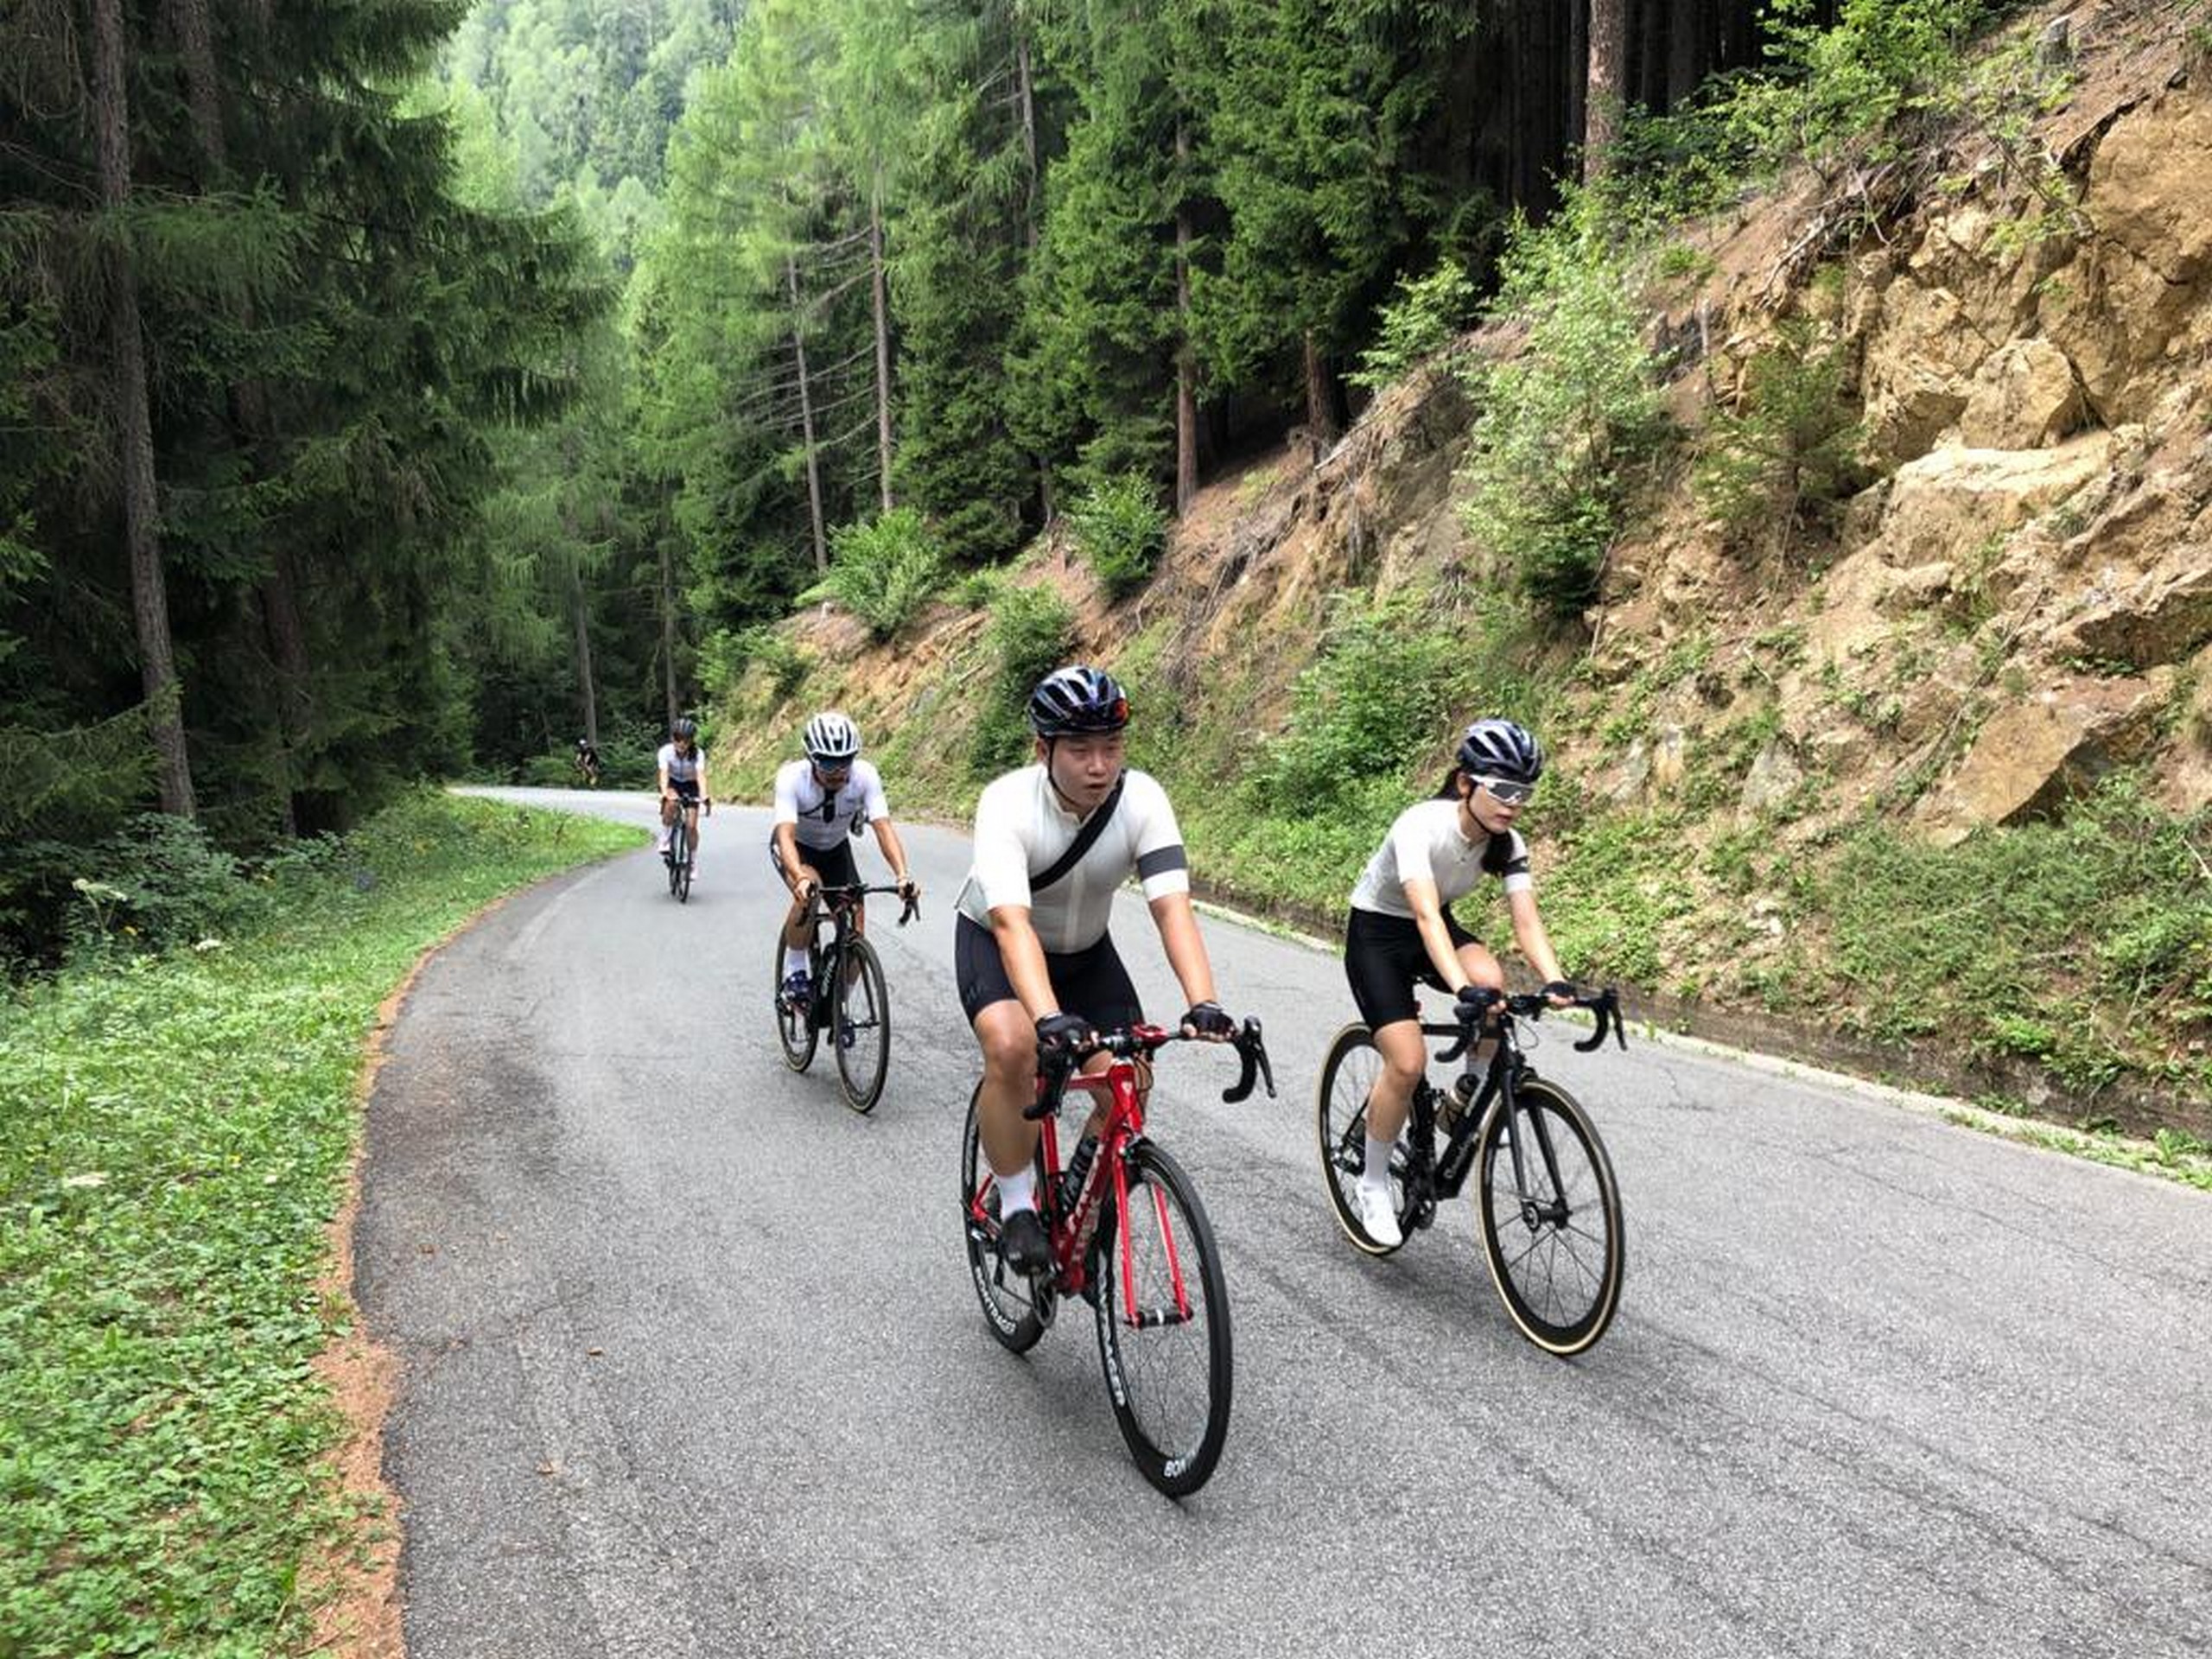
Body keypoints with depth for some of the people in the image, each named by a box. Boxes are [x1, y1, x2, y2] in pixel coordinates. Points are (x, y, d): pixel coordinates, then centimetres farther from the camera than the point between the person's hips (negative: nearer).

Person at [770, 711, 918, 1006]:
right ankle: (794, 971, -14)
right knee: (809, 891, -35)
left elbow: (884, 827, -36)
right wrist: (801, 879, -62)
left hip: (835, 849, 3)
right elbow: (786, 835, -43)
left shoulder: (865, 775, -28)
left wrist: (902, 876, -53)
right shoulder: (792, 777, -33)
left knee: (854, 926, -9)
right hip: (796, 847, -3)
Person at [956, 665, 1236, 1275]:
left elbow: (1172, 907, -33)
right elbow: (1012, 924, -44)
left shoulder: (1142, 799, -24)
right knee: (1012, 1047, -32)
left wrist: (1203, 1004, -49)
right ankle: (1017, 1207, -11)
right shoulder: (1007, 804, -33)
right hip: (993, 941, -3)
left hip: (1086, 949, 3)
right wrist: (1049, 1017, -60)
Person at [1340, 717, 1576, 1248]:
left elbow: (1527, 921, -23)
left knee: (1492, 981, -29)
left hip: (1435, 927, 5)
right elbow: (1425, 915, -43)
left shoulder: (1507, 844, -14)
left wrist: (1556, 981, -42)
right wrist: (1462, 990, -57)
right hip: (1376, 932, -5)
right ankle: (1373, 1185, 5)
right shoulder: (1421, 826, -32)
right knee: (1407, 1064, -18)